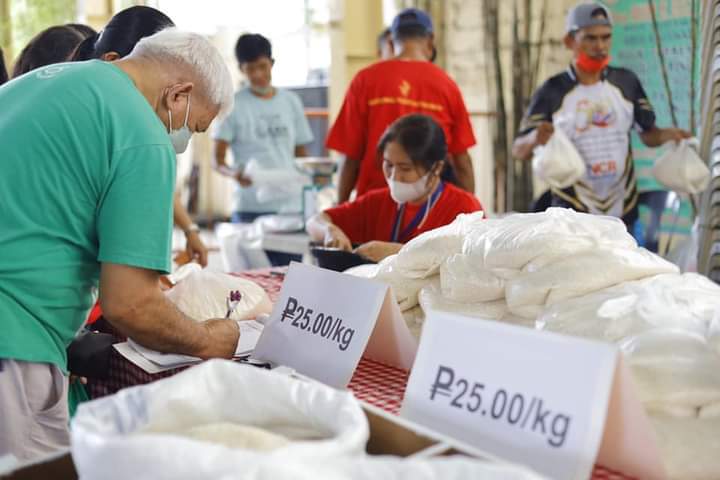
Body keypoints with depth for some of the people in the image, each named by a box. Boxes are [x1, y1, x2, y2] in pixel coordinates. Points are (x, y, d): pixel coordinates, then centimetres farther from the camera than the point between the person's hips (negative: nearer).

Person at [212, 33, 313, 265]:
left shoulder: (290, 101, 12)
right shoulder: (234, 104, 1)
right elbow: (217, 160, -2)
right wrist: (233, 173, -23)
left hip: (290, 206, 3)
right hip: (250, 208, -3)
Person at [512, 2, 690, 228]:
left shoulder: (626, 82, 4)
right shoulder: (552, 92, -5)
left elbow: (647, 134, 12)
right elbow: (518, 150, -4)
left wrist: (667, 134, -10)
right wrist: (534, 139, -27)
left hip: (622, 210, 3)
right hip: (572, 213, -3)